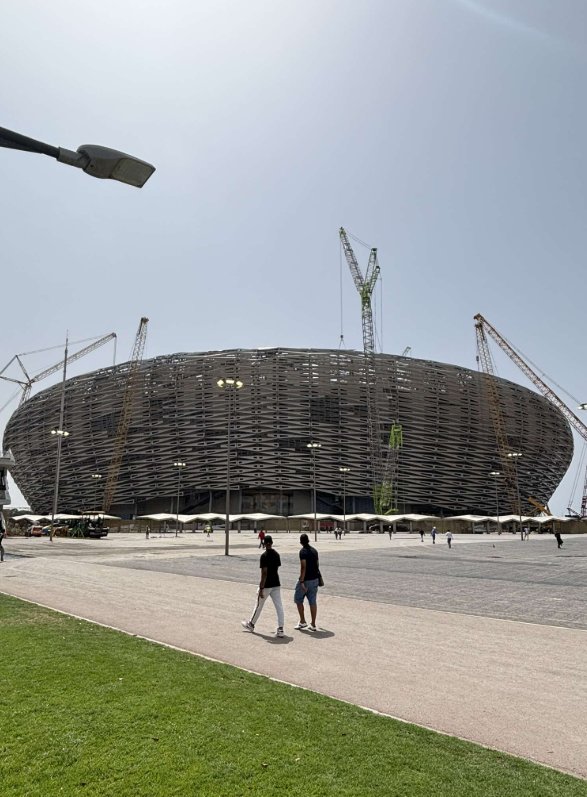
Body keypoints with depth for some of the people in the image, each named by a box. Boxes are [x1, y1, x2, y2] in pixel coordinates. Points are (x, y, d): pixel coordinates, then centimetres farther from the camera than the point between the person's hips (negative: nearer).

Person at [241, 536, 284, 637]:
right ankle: (280, 629, 0)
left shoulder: (264, 555, -17)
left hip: (266, 585, -5)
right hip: (276, 584, 5)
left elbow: (264, 573, -20)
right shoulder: (277, 554, 4)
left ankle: (251, 624, 30)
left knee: (259, 605, 12)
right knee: (279, 606, 3)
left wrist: (261, 588, -18)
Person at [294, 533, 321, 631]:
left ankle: (302, 621, 10)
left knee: (298, 599, 10)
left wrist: (301, 582, -22)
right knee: (312, 601, 9)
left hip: (306, 579, -7)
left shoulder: (303, 551, -14)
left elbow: (303, 567, -21)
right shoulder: (314, 550, 9)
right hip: (315, 579, 7)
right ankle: (313, 624, 12)